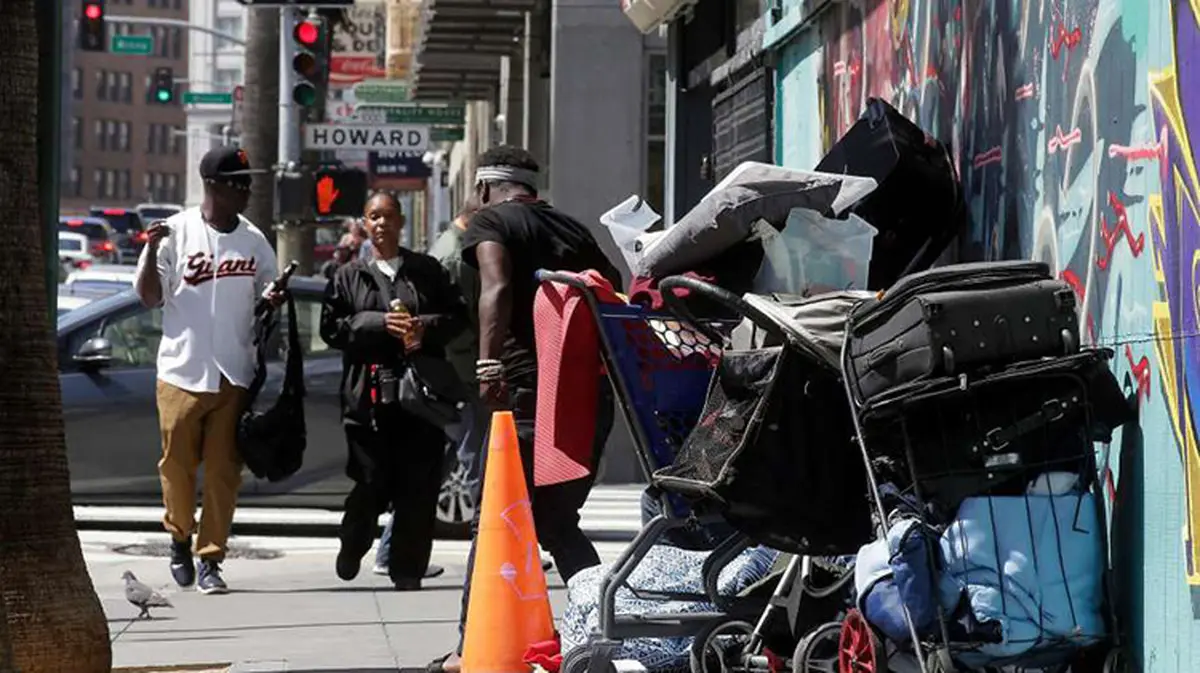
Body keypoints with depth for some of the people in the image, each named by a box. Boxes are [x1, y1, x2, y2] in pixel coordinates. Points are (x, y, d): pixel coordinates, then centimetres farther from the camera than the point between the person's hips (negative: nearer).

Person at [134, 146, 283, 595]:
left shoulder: (253, 240, 8)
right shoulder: (176, 232, -4)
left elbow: (265, 296, 17)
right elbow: (150, 297, -2)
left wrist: (276, 298, -7)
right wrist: (151, 252, -18)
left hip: (233, 375, 3)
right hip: (182, 372, -2)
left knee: (223, 471, 1)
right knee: (177, 464, 5)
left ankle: (210, 558, 8)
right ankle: (180, 537, 29)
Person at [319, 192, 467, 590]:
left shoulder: (427, 271, 13)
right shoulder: (348, 277, 11)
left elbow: (458, 316, 8)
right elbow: (331, 327, 1)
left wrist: (425, 327, -11)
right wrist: (380, 323, -12)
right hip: (369, 393, -1)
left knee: (419, 484, -3)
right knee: (372, 482, -2)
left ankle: (407, 569, 6)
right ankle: (352, 548, 26)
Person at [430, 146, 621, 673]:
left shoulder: (489, 221, 4)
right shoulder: (574, 229, 22)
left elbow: (497, 288, -15)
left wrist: (489, 364, -24)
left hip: (531, 387, -6)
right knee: (557, 522, 17)